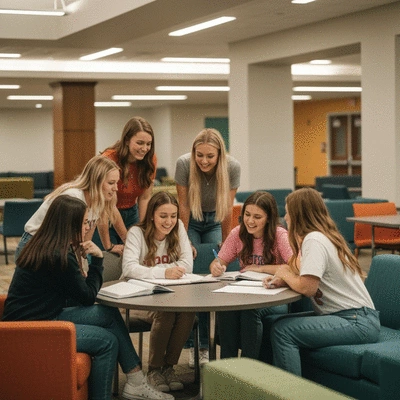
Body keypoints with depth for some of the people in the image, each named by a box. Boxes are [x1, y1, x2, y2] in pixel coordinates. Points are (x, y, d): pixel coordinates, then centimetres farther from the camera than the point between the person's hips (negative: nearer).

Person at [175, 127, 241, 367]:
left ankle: (207, 345, -2)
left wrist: (225, 243, -7)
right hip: (190, 221, -1)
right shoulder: (184, 164, -27)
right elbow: (184, 205, -18)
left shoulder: (232, 167, -24)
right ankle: (191, 344, -2)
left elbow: (227, 209, -14)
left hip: (215, 220, 1)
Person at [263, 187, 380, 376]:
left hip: (358, 322, -10)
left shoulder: (314, 240, -15)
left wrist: (285, 273, -4)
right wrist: (283, 281, -2)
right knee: (278, 323, 6)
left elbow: (307, 288, -23)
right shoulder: (324, 236, 16)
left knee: (282, 331, -19)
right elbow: (310, 279, 15)